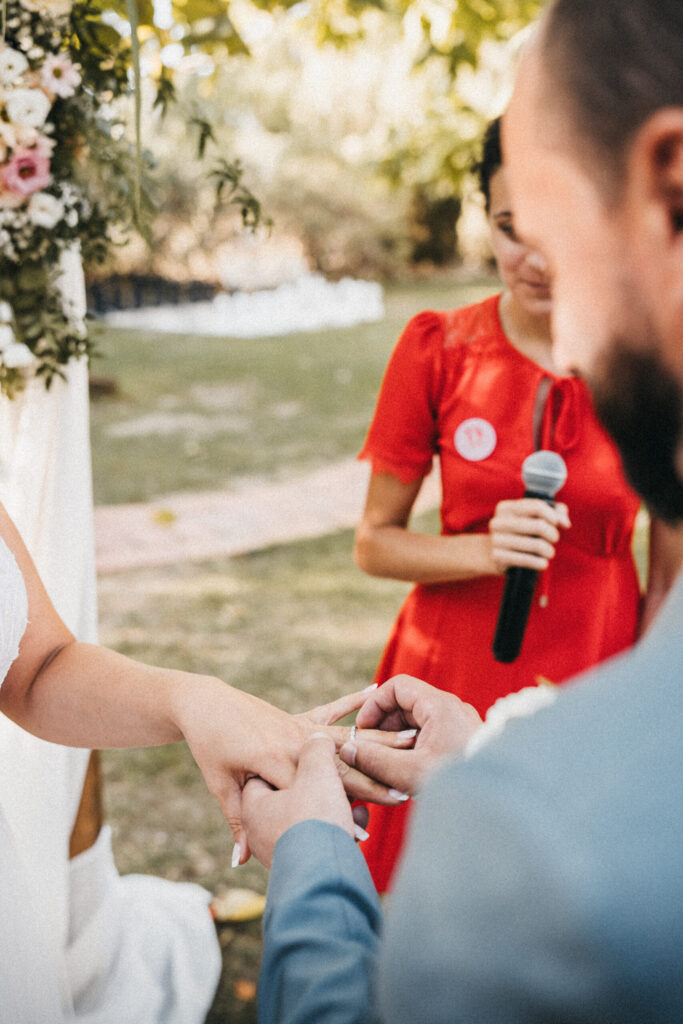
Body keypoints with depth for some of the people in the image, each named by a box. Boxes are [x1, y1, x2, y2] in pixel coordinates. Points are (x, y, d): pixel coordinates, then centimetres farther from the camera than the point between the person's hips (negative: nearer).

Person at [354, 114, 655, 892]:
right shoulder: (436, 349, -7)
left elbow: (668, 576, -1)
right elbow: (375, 542, -2)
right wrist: (485, 550, -18)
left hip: (595, 677, 0)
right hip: (454, 675, 0)